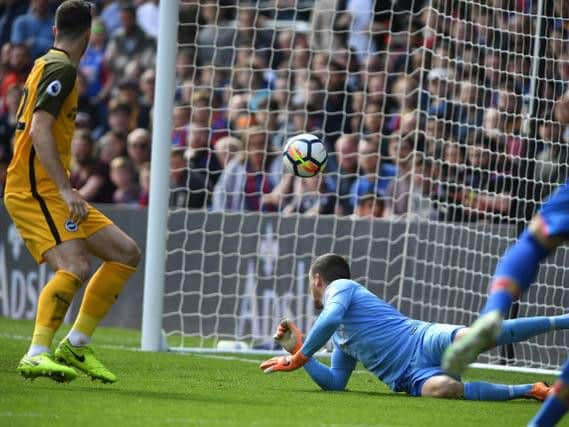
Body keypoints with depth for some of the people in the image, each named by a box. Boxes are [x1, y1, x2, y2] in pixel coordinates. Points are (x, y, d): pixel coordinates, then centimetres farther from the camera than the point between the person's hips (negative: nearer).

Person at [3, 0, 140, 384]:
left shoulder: (47, 64, 20)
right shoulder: (62, 68, -10)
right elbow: (39, 130, -21)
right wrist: (66, 189, -26)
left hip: (52, 190, 10)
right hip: (34, 190, -10)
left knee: (127, 254, 8)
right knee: (74, 268, -28)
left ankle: (75, 346, 7)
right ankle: (37, 355, -34)